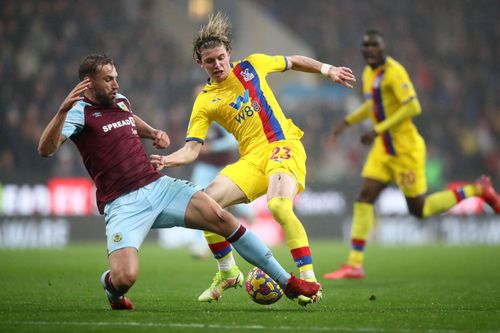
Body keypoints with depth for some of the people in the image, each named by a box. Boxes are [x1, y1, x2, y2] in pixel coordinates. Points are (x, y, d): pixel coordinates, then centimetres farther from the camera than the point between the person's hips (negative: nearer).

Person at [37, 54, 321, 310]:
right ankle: (111, 285, 14)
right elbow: (46, 149, -24)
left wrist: (154, 133, 23)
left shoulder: (120, 101, 15)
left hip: (159, 186, 6)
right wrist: (63, 110, -36)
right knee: (125, 278, -27)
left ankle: (287, 281, -4)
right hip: (123, 204, -6)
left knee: (222, 218, -12)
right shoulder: (80, 112, -7)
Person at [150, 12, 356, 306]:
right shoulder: (205, 102, 5)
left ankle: (309, 279, -27)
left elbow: (293, 62, 23)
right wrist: (167, 160, -21)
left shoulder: (252, 65, 5)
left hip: (284, 145, -3)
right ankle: (228, 273, 10)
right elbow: (192, 149, -2)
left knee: (279, 205, -32)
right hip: (252, 158, 3)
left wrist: (328, 70, 20)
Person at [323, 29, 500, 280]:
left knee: (419, 210, 0)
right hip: (384, 149, 8)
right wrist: (347, 122, 18)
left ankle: (477, 190, 16)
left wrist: (378, 130, -26)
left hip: (405, 148, -8)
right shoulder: (369, 72, 10)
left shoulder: (393, 72, -18)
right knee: (364, 197, -4)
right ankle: (355, 264, -3)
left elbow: (413, 107, -26)